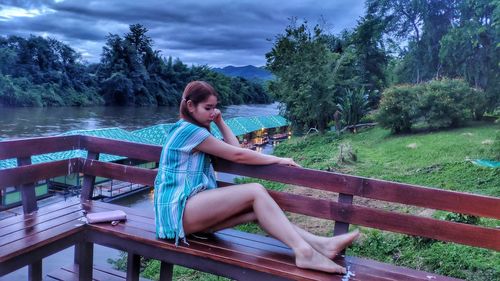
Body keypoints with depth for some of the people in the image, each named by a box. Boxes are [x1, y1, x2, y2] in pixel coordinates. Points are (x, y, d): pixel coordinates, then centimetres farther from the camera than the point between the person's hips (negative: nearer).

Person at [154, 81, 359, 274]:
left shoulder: (191, 130, 21)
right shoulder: (189, 130, -10)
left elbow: (235, 148, 16)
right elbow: (237, 155, -12)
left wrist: (220, 121, 13)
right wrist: (278, 160, -6)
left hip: (192, 207, 9)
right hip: (179, 209, -9)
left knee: (257, 210, -12)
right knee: (256, 192, -23)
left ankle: (319, 244, -20)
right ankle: (303, 252, -33)